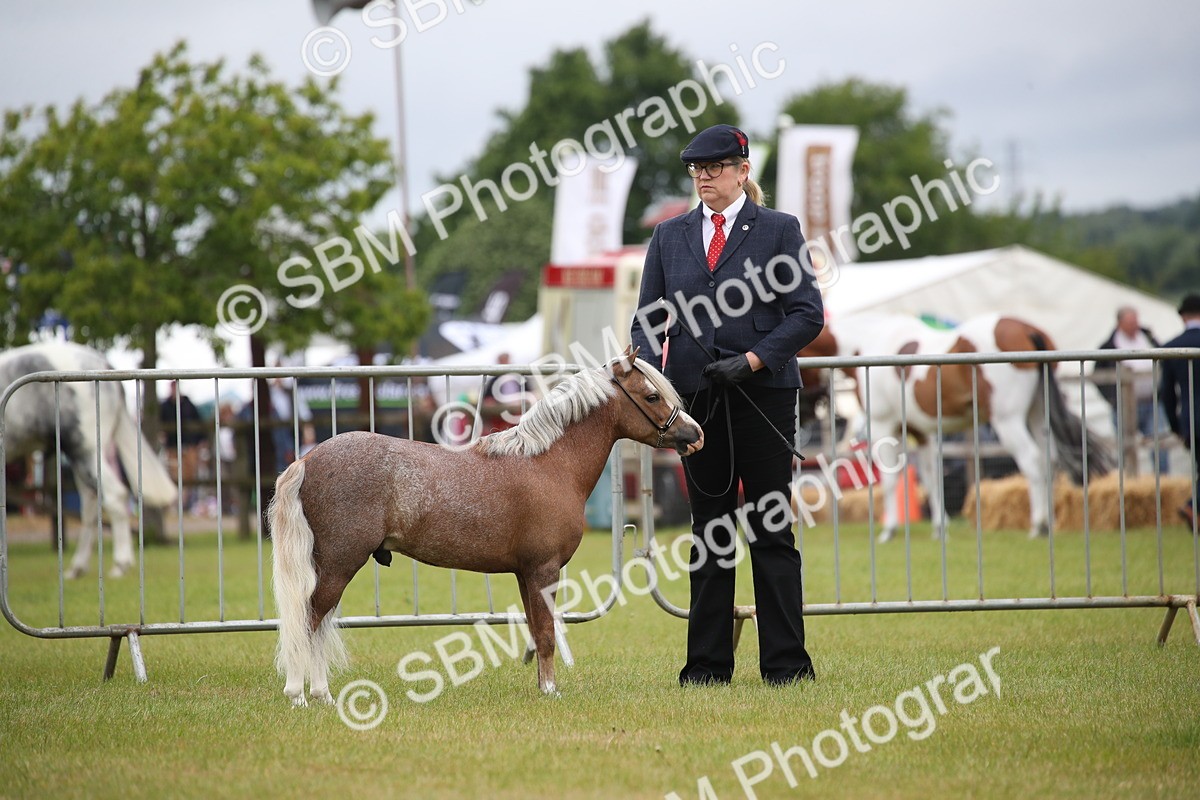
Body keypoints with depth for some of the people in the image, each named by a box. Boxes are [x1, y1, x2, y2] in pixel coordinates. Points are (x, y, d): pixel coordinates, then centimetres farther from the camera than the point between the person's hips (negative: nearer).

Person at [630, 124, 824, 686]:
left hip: (763, 393, -3)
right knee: (708, 529, 7)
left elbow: (807, 313, -4)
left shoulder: (779, 230, 1)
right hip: (694, 396, 3)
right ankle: (708, 663, 11)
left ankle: (785, 662, 3)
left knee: (770, 528, -1)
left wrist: (753, 359, -14)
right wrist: (648, 368, -9)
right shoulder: (670, 236, 11)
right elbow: (648, 318, 10)